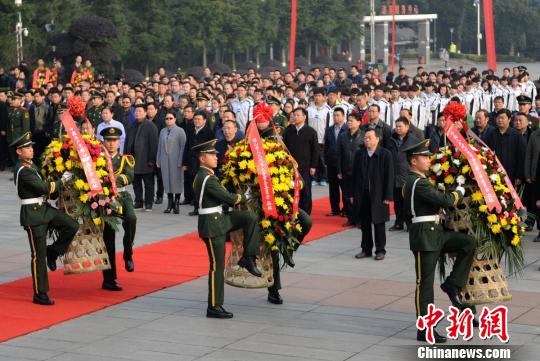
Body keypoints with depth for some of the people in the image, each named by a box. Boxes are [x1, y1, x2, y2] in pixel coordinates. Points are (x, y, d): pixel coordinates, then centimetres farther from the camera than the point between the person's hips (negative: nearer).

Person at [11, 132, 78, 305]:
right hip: (33, 214, -9)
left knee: (72, 226, -9)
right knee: (38, 255, -3)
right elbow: (44, 187, -21)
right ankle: (40, 294, 4)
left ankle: (53, 251, 12)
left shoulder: (31, 165, 11)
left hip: (45, 208, 9)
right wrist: (62, 180, -9)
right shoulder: (23, 171, -19)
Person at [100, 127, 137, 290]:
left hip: (122, 197, 1)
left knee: (131, 218, -33)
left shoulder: (126, 159, 9)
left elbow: (129, 177, -11)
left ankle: (128, 254, -14)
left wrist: (114, 179, -28)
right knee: (108, 241, 1)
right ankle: (108, 280, 10)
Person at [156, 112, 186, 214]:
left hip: (175, 161, -4)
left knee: (176, 182, 1)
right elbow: (160, 146, 13)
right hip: (165, 161, 4)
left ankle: (176, 204, 9)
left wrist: (180, 161, -12)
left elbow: (183, 147, -6)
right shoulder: (163, 131, 10)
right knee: (167, 181, 5)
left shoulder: (180, 131, -3)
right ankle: (170, 204, 12)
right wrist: (158, 161, 8)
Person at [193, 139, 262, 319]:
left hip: (220, 218, 10)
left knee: (251, 218, 1)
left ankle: (247, 258, 5)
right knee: (217, 265, -4)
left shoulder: (204, 175, 11)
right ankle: (214, 307, 4)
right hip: (212, 224, -10)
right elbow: (228, 198, -18)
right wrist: (244, 197, -1)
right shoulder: (207, 179, -21)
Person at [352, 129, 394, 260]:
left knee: (379, 223, 4)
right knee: (364, 223, 9)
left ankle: (380, 250, 14)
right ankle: (366, 249, 19)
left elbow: (389, 176, -6)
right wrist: (353, 194, 6)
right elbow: (355, 175, 9)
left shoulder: (385, 154, -6)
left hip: (378, 195, -4)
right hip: (362, 194, 4)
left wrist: (388, 196, -9)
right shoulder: (359, 154, 6)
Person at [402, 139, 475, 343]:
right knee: (425, 282, -3)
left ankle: (452, 284, 4)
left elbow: (407, 212, 23)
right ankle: (424, 331, 3)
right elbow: (445, 200, -21)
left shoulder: (411, 182, 14)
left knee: (469, 243, -2)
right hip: (424, 236, -9)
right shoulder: (419, 183, -18)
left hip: (436, 233, 9)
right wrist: (460, 191, -3)